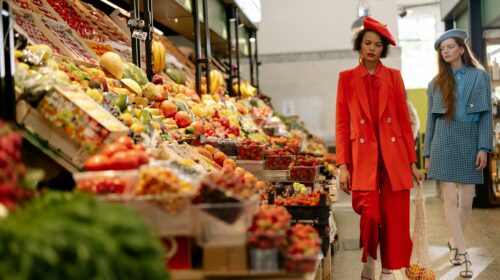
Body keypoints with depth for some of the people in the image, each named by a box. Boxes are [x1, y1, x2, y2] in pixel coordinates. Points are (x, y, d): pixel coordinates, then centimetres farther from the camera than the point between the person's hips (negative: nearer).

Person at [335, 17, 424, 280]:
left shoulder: (394, 76, 9)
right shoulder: (347, 78, 6)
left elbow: (404, 121, 8)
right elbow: (342, 124, 3)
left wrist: (412, 162, 5)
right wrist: (342, 165, -4)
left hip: (394, 156, 2)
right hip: (363, 157, -1)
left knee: (395, 220, 1)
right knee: (370, 215, -11)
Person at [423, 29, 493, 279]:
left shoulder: (480, 77, 6)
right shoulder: (437, 83, 11)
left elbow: (486, 114, 2)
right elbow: (431, 119, 12)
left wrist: (484, 148, -8)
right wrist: (427, 153, 7)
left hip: (470, 141, 0)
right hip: (444, 141, 1)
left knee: (467, 200, 1)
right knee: (450, 198, -7)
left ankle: (455, 243, 22)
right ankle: (463, 254, -3)